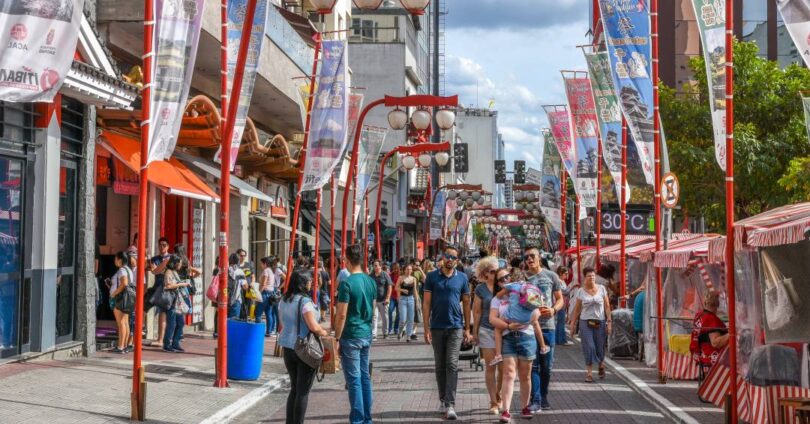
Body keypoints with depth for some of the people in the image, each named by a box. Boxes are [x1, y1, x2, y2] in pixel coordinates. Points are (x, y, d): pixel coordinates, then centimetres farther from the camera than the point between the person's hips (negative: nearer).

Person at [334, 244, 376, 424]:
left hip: (351, 337, -7)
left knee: (354, 379, -3)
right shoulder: (371, 282, 6)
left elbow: (341, 314, -16)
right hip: (367, 335, 7)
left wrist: (337, 338, -9)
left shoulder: (346, 283, -15)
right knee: (365, 377, 13)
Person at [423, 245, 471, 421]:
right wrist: (426, 328, -5)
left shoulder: (462, 278, 3)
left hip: (455, 327, -1)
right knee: (440, 366, 10)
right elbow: (427, 303, 1)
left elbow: (466, 304, 7)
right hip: (437, 327, 1)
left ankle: (450, 405, -12)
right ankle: (443, 400, 24)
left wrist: (467, 329, 3)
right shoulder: (432, 277, 2)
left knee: (452, 365, -9)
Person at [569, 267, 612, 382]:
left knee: (600, 347, 6)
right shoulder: (581, 291, 2)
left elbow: (607, 306, 3)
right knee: (589, 347, -7)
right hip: (585, 322, -1)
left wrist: (609, 321, -4)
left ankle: (601, 365, 36)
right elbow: (577, 309, 6)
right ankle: (589, 373, -1)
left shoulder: (602, 289, 2)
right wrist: (572, 323, 5)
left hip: (600, 322, 1)